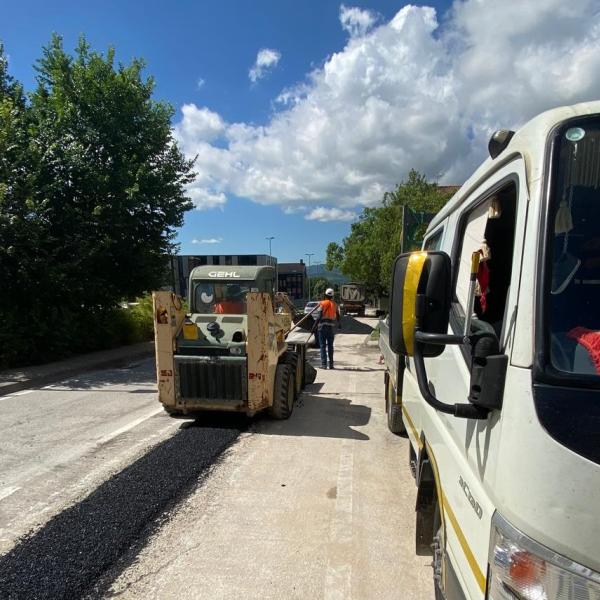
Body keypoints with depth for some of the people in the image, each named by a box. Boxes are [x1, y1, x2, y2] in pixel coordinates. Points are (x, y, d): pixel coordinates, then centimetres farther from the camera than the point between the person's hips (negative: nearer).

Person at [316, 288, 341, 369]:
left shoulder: (322, 303, -5)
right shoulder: (335, 305, 7)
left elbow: (319, 316, -12)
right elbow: (338, 316, 15)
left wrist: (316, 324, -5)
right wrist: (339, 325, 31)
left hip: (322, 326, -3)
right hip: (331, 327, 3)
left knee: (323, 346, 0)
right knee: (330, 346, 12)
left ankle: (324, 364, -3)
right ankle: (331, 364, 15)